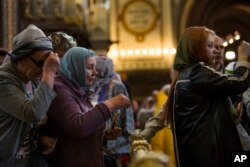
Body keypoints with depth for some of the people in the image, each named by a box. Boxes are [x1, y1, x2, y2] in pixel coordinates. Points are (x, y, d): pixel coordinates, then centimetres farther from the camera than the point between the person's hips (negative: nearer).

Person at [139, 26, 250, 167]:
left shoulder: (184, 74, 14)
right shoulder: (198, 73, -14)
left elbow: (166, 111, 15)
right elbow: (239, 84, -16)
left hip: (193, 146, 10)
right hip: (206, 147, -10)